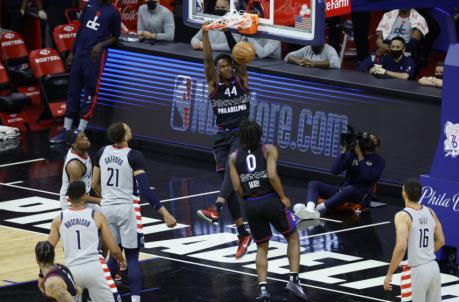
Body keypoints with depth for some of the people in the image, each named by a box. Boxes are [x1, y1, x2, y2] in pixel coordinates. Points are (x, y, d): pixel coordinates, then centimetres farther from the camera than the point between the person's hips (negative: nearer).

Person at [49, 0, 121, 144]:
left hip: (94, 56, -5)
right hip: (79, 53, 5)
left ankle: (80, 132, 0)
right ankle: (66, 130, 12)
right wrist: (72, 52, 13)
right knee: (73, 91, 7)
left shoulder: (113, 13, -3)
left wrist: (101, 45, -14)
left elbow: (115, 37, 4)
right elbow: (81, 29, 15)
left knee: (90, 93, -3)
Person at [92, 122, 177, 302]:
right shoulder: (134, 156, -13)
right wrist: (164, 213, -22)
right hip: (126, 209, -5)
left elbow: (95, 184, 13)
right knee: (132, 257, 1)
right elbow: (144, 189, -21)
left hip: (107, 208, 5)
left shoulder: (103, 152, 4)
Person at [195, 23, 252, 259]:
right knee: (229, 179, -1)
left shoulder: (241, 80, 3)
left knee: (232, 167, -30)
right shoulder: (213, 83, 4)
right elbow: (207, 60, -10)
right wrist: (205, 34, -24)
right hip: (223, 136, 3)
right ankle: (243, 234, 5)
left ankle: (216, 209, -47)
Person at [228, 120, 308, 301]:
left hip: (251, 205, 3)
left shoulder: (234, 157, 8)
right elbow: (272, 175, -14)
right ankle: (293, 280, 5)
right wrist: (283, 197, -4)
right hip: (271, 201, -3)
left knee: (262, 248, 18)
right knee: (293, 238, 19)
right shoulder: (269, 150, 1)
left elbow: (237, 188, 1)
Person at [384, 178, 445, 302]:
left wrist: (389, 274, -18)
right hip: (434, 267, 6)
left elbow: (401, 247, -25)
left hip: (417, 271, -6)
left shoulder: (403, 216, -15)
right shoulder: (430, 212, 6)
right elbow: (440, 241, 14)